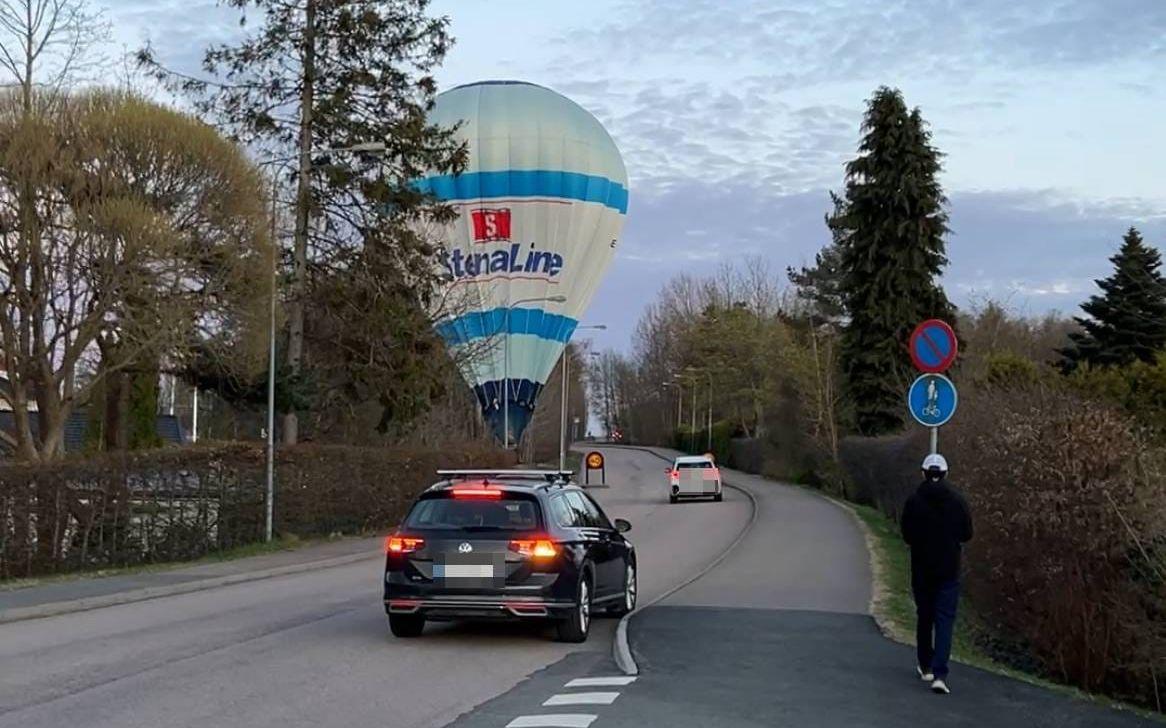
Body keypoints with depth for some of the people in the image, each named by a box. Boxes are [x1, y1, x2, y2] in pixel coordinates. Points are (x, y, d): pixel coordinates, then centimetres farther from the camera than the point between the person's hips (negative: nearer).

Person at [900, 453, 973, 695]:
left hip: (921, 568, 1)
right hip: (949, 568, -1)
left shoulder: (914, 501, -8)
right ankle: (939, 675, -14)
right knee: (945, 620, -2)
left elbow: (906, 535, -3)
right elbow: (967, 534, 0)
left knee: (924, 617, 17)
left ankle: (926, 667, 28)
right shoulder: (957, 501, -6)